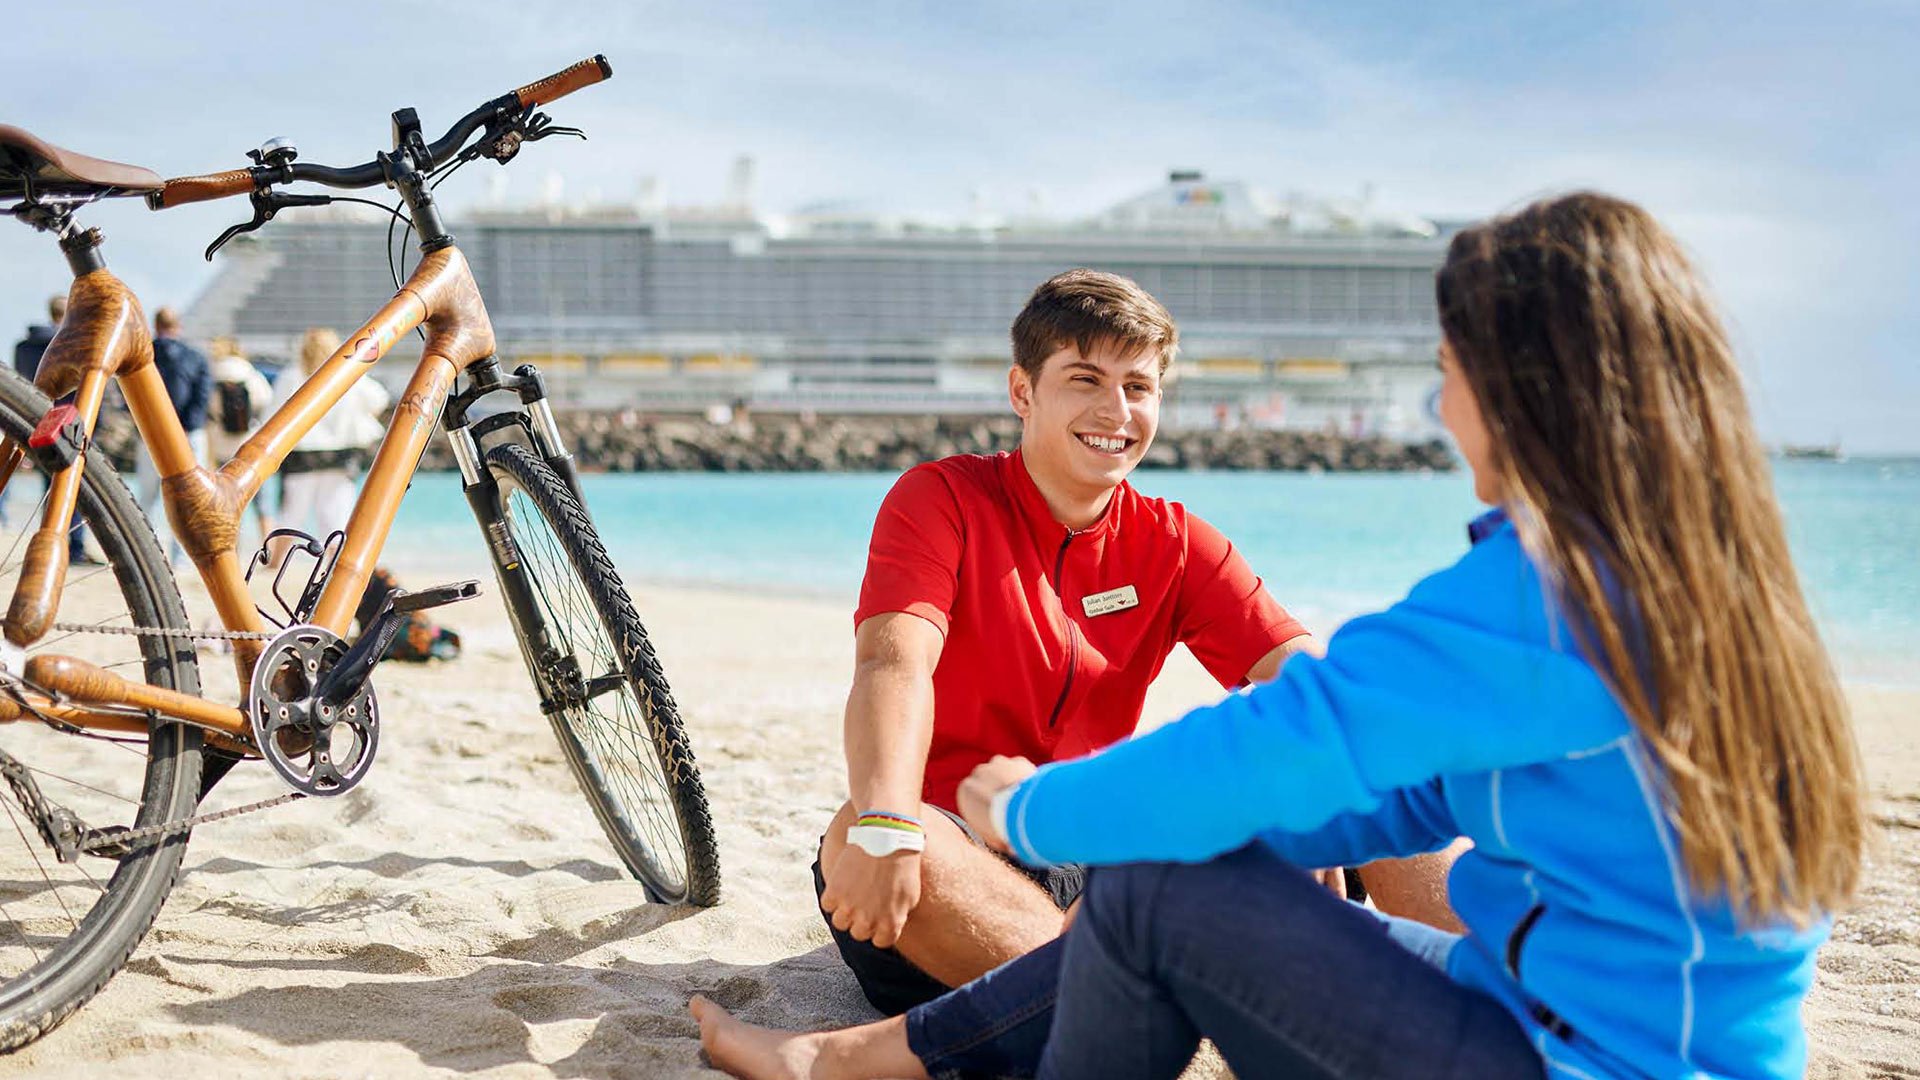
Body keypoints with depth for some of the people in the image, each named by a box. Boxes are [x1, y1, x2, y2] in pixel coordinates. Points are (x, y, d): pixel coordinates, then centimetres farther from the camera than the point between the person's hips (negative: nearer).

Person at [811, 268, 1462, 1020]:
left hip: (1094, 860, 4)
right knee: (859, 835, -39)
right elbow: (895, 661, -22)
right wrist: (884, 830, -41)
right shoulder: (941, 500, -4)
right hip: (955, 858, -4)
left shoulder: (1172, 543, 8)